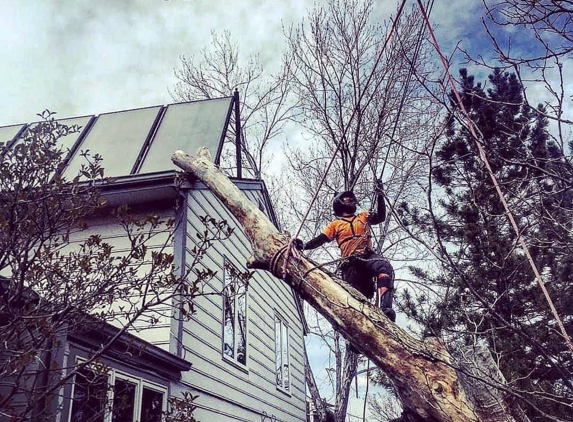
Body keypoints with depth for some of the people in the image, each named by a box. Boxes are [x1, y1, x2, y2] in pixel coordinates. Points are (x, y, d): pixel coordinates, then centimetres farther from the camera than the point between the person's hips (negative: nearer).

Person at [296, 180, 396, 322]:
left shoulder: (363, 217, 31)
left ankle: (386, 307, -48)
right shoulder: (335, 225, 26)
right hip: (350, 263, 1)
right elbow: (319, 240, 14)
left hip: (368, 256, -1)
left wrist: (380, 195, 7)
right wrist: (304, 245, -4)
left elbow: (380, 217, 15)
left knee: (385, 266, -33)